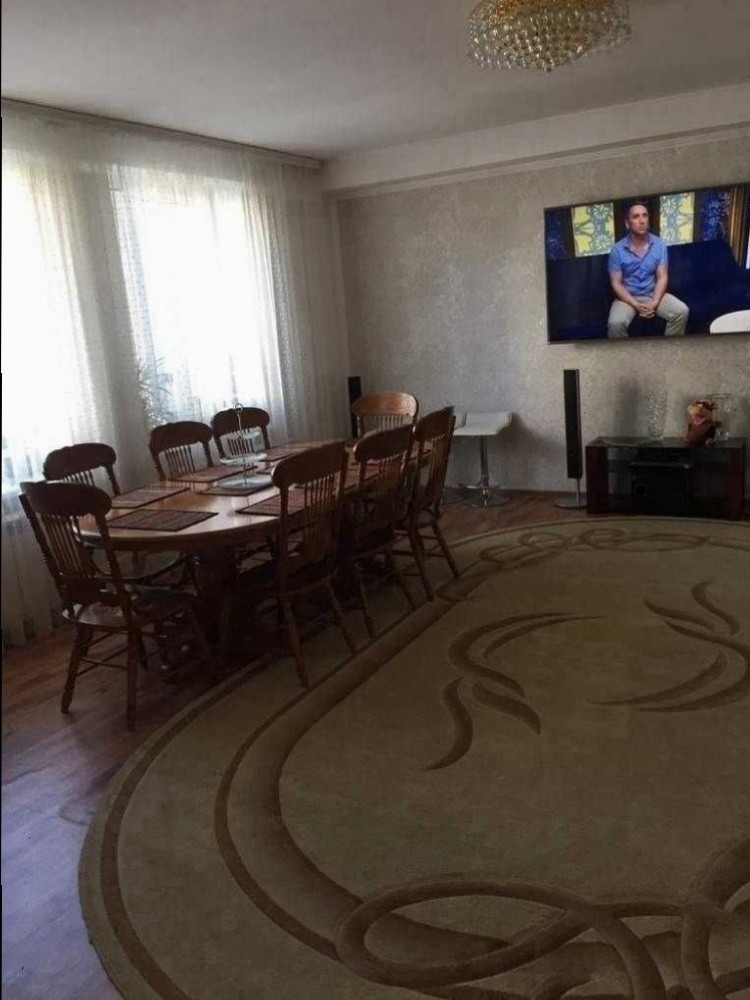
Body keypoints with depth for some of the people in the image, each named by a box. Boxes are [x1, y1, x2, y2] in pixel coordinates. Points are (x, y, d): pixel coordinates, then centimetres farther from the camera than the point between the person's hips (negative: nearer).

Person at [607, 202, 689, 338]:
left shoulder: (659, 245, -3)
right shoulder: (617, 250, -10)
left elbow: (662, 277, -5)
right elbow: (616, 284, -10)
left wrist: (654, 303, -21)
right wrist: (636, 305, -21)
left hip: (654, 295, 3)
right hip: (628, 297, -2)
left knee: (682, 311, -20)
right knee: (616, 323, -32)